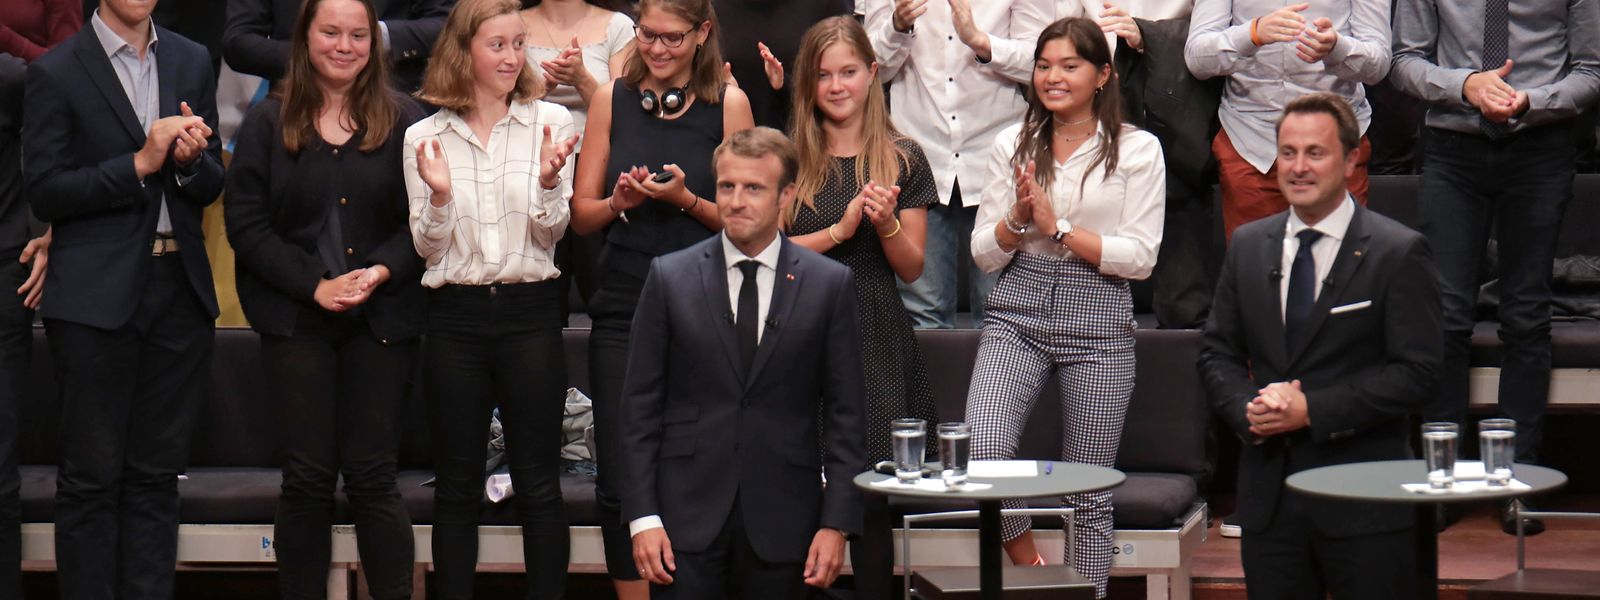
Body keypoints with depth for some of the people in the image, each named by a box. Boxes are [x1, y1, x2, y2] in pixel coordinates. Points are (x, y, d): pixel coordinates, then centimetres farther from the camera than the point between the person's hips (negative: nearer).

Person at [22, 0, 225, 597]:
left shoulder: (192, 62, 11)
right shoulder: (56, 72, -3)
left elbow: (210, 187, 13)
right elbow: (44, 192, -8)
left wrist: (190, 160, -10)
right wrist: (139, 164, -16)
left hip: (179, 287, 4)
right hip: (97, 295, -4)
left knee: (156, 474, 9)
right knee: (91, 476, 1)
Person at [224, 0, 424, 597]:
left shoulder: (403, 119, 3)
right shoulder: (267, 122, 5)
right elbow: (245, 223, 0)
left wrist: (383, 271, -16)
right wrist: (314, 283, -11)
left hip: (382, 319, 0)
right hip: (297, 318, 1)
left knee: (372, 475, -1)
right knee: (307, 475, 1)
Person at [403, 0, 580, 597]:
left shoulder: (551, 122, 2)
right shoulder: (425, 137, 5)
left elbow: (551, 233, 0)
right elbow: (428, 248, 5)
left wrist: (549, 182, -18)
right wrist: (439, 193, -13)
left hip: (530, 309, -1)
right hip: (455, 317, 1)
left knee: (538, 482, 2)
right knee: (457, 485, 8)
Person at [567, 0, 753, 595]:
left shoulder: (728, 104, 1)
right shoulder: (613, 99, 7)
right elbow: (581, 215, 10)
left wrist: (686, 200, -14)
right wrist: (619, 202, -10)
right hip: (623, 307, 2)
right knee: (619, 484, 0)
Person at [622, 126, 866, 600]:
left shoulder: (830, 284, 3)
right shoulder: (670, 277, 4)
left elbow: (844, 413, 4)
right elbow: (640, 406, 4)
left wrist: (836, 523, -3)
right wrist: (642, 516, -4)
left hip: (782, 519, 0)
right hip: (687, 515, 0)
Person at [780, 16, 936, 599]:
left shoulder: (903, 160, 8)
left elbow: (912, 269, 8)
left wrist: (886, 224, -11)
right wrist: (839, 230, -12)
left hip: (877, 340, 0)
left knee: (872, 500, -5)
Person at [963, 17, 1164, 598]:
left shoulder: (1137, 150, 1)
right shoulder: (1012, 143, 9)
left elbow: (1140, 257, -6)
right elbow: (984, 254, 9)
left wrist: (1058, 227, -12)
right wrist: (1019, 217, -10)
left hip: (1099, 321, -2)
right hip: (1017, 315, 2)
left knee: (1090, 490, 4)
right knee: (979, 452, -20)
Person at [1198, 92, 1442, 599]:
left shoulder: (1398, 253, -6)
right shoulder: (1247, 246, 10)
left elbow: (1417, 372, -11)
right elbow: (1218, 353, 14)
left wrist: (1313, 409, -17)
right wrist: (1247, 409, -7)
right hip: (1267, 491, 4)